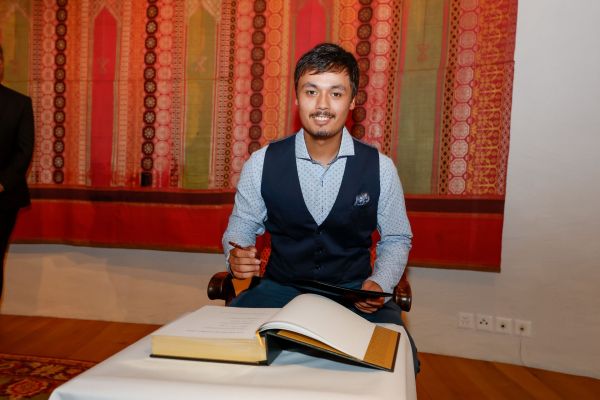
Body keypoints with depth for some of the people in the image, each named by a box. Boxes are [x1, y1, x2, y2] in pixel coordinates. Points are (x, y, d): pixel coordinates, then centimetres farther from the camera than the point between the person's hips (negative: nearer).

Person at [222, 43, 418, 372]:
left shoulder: (380, 168, -4)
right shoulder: (261, 164, -4)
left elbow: (396, 239, 7)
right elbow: (241, 227, 7)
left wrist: (379, 284, -11)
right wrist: (236, 256, -15)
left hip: (354, 291, 0)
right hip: (280, 288, 1)